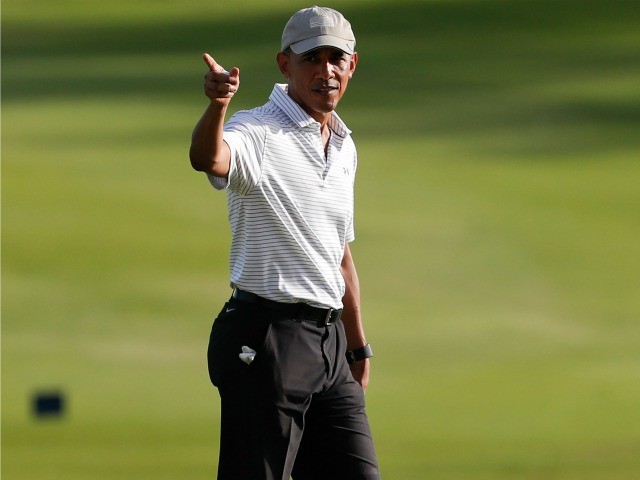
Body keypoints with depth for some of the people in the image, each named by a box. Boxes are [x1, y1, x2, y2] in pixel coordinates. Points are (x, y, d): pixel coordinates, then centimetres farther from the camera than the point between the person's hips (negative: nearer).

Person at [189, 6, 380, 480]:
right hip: (264, 341, -8)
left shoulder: (344, 148, 16)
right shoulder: (257, 132, -9)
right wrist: (217, 104, -55)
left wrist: (358, 350, 24)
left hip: (329, 344, 8)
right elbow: (207, 158, -34)